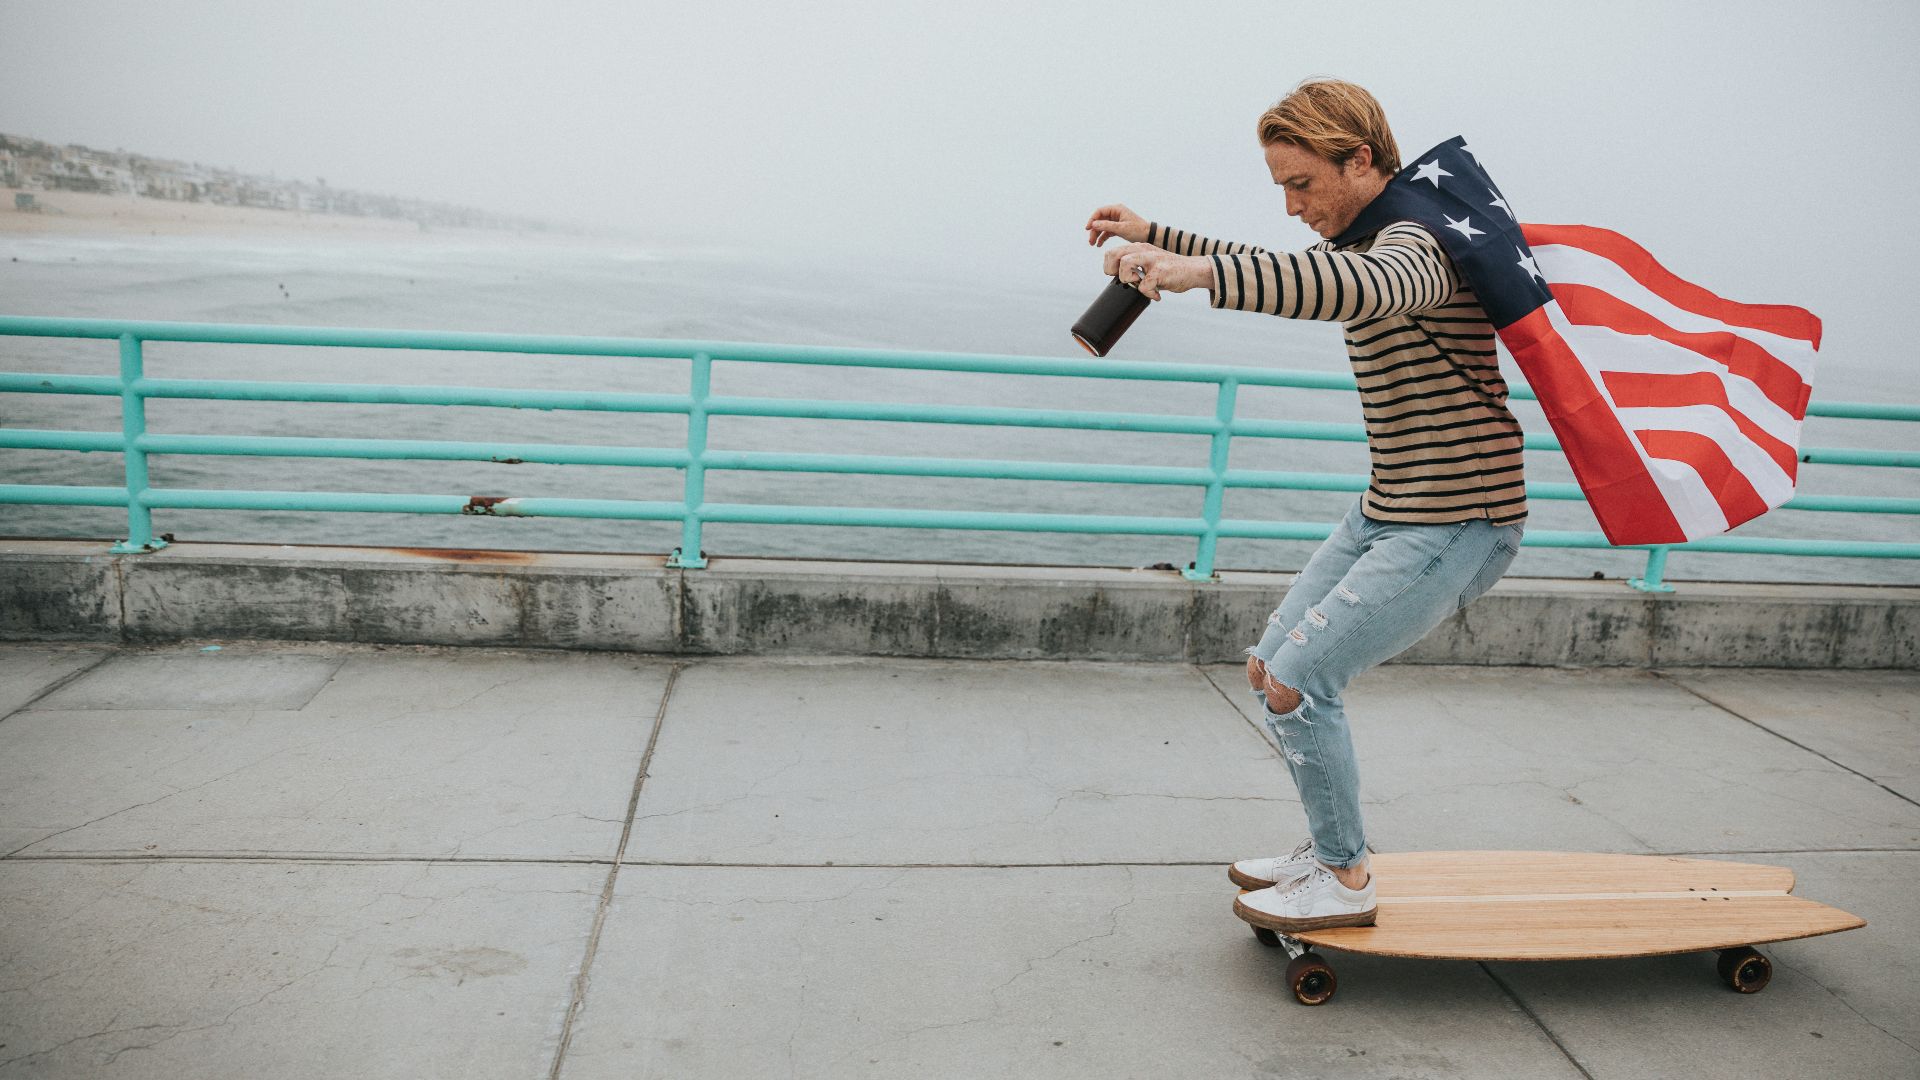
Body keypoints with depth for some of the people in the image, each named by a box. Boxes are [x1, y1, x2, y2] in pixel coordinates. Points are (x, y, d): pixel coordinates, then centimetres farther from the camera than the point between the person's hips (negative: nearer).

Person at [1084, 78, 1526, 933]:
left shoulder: (1419, 241, -20)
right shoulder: (1360, 242, 11)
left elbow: (1368, 286, -46)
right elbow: (1274, 277, 31)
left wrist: (1199, 272, -58)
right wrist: (1154, 237, 22)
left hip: (1456, 527, -10)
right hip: (1386, 514, 10)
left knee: (1298, 684, -14)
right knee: (1268, 669, 11)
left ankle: (1345, 881, 3)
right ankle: (1329, 850, 25)